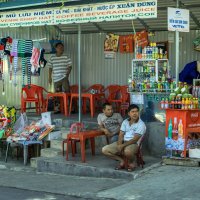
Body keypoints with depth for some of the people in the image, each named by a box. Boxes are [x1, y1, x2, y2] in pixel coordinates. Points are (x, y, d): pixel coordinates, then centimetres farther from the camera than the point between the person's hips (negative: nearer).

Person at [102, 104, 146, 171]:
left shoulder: (141, 124, -8)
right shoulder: (125, 122, 11)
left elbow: (135, 139, -16)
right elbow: (121, 135, 5)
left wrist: (123, 146, -23)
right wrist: (119, 145, -15)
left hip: (133, 143, -6)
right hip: (123, 142, 6)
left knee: (127, 151, -42)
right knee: (105, 150, -11)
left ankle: (132, 162, -7)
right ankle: (122, 161, 4)